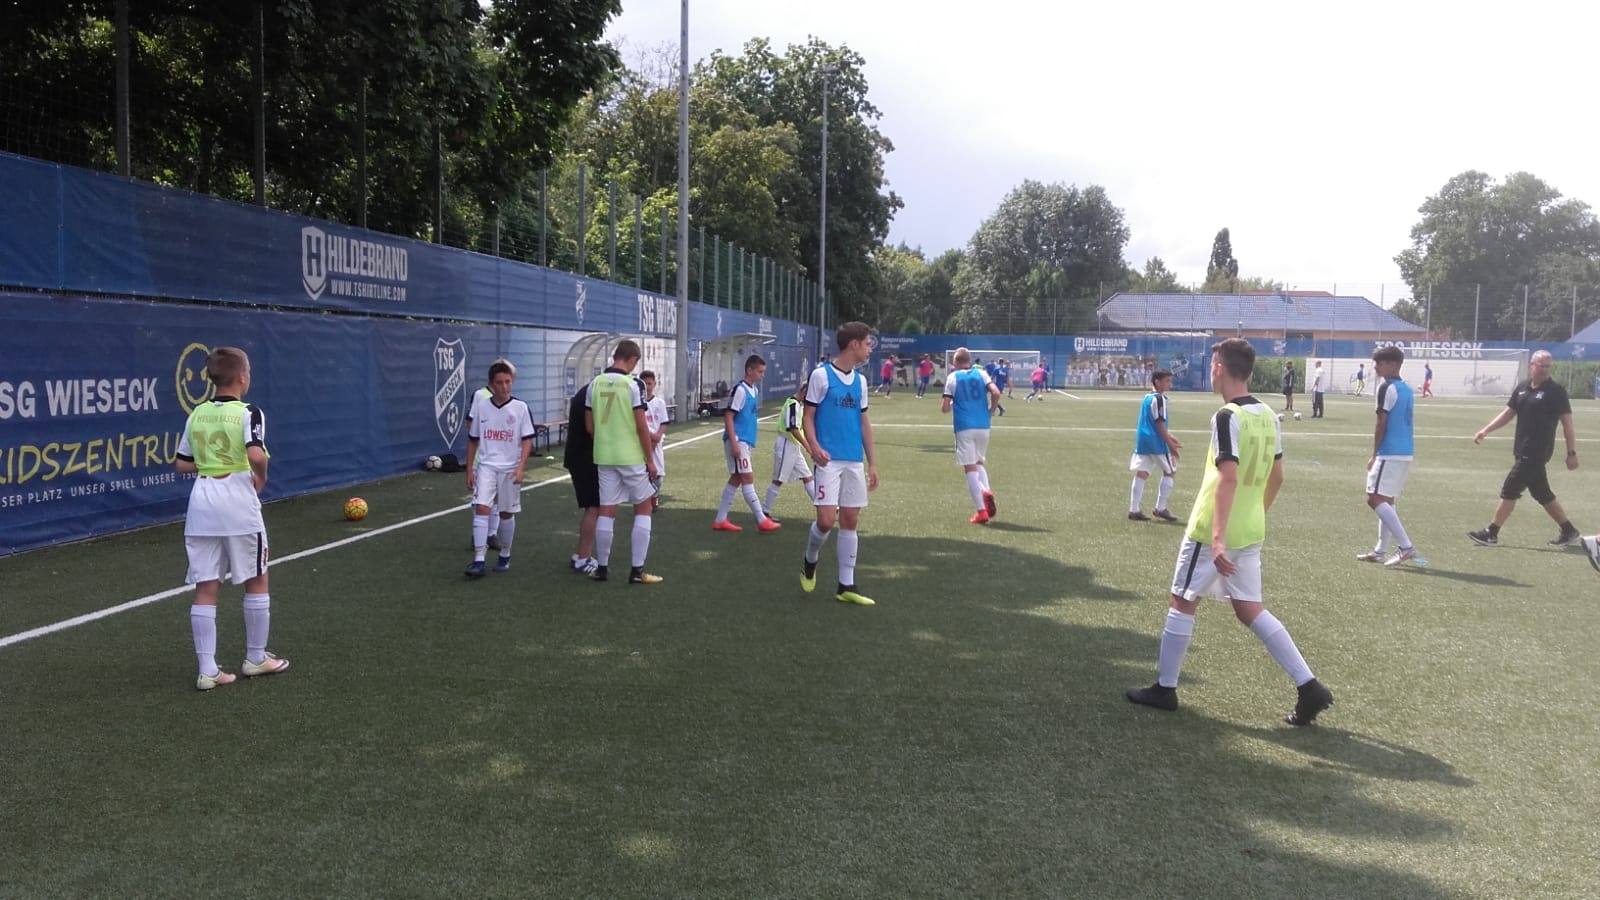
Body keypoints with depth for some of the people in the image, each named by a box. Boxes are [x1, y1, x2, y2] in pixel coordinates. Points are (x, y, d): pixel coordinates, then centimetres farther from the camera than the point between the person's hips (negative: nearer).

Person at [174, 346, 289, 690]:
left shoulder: (197, 414, 9)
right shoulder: (248, 412, -8)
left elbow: (182, 464, 13)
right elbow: (257, 455, -24)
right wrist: (261, 479, -6)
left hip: (202, 503, 5)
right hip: (237, 502, -5)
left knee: (205, 589, 5)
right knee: (256, 581, 13)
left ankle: (207, 671, 6)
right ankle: (256, 658, 22)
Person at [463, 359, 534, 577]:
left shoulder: (520, 408, -2)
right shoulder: (481, 406, 3)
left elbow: (527, 440, -3)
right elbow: (473, 440, 10)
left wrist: (521, 467, -15)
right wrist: (469, 471, 8)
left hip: (510, 468, -1)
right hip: (485, 466, 1)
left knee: (507, 512, 8)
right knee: (481, 508, -14)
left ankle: (505, 555, 26)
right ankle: (478, 560, -15)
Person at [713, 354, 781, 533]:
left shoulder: (754, 390, 13)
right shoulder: (740, 390, -14)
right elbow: (728, 416, -17)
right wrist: (734, 443, -21)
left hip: (746, 441, 9)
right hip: (738, 441, -9)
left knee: (736, 479, 11)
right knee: (748, 479, -7)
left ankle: (720, 520, 16)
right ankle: (762, 521, -6)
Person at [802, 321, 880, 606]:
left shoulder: (860, 381, 13)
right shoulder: (821, 375, -5)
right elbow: (808, 416, -4)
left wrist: (872, 463, 14)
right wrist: (814, 447, -21)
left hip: (855, 462, 6)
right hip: (829, 461, -6)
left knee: (850, 520, 6)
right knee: (827, 520, -12)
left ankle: (846, 585, 12)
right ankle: (810, 561, 19)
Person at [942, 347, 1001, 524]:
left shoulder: (953, 377, 2)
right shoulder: (981, 373, 8)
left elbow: (946, 408, -4)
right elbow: (996, 393, -8)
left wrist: (945, 407, 19)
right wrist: (990, 410, 9)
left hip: (964, 428, -3)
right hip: (983, 426, 3)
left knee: (970, 468, -1)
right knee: (979, 462, 23)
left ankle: (982, 511, -8)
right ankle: (986, 491, -6)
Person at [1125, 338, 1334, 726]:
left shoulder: (1227, 417, -18)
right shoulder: (1268, 415, 7)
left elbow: (1228, 478, -26)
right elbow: (1276, 476, 14)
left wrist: (1217, 539, -29)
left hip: (1214, 531, -7)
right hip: (1251, 532, 8)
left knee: (1181, 603, 7)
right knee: (1251, 609, 15)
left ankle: (1165, 689, 16)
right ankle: (1309, 687, 10)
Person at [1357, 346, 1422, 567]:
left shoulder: (1386, 387, -11)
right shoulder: (1406, 389, 16)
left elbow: (1381, 424, -12)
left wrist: (1374, 454, -7)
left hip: (1390, 453, -10)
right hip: (1405, 452, 10)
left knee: (1375, 499, -11)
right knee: (1386, 501, 14)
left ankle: (1406, 547, -17)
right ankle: (1380, 550, 18)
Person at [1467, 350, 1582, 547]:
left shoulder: (1556, 390, -8)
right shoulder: (1523, 387, 10)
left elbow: (1567, 422, -8)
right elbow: (1508, 413, 17)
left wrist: (1572, 453, -10)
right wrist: (1485, 430, 8)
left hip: (1537, 452, -7)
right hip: (1523, 450, 7)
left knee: (1509, 490, -6)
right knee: (1543, 494, 15)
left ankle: (1491, 534, 1)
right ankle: (1569, 532, 28)